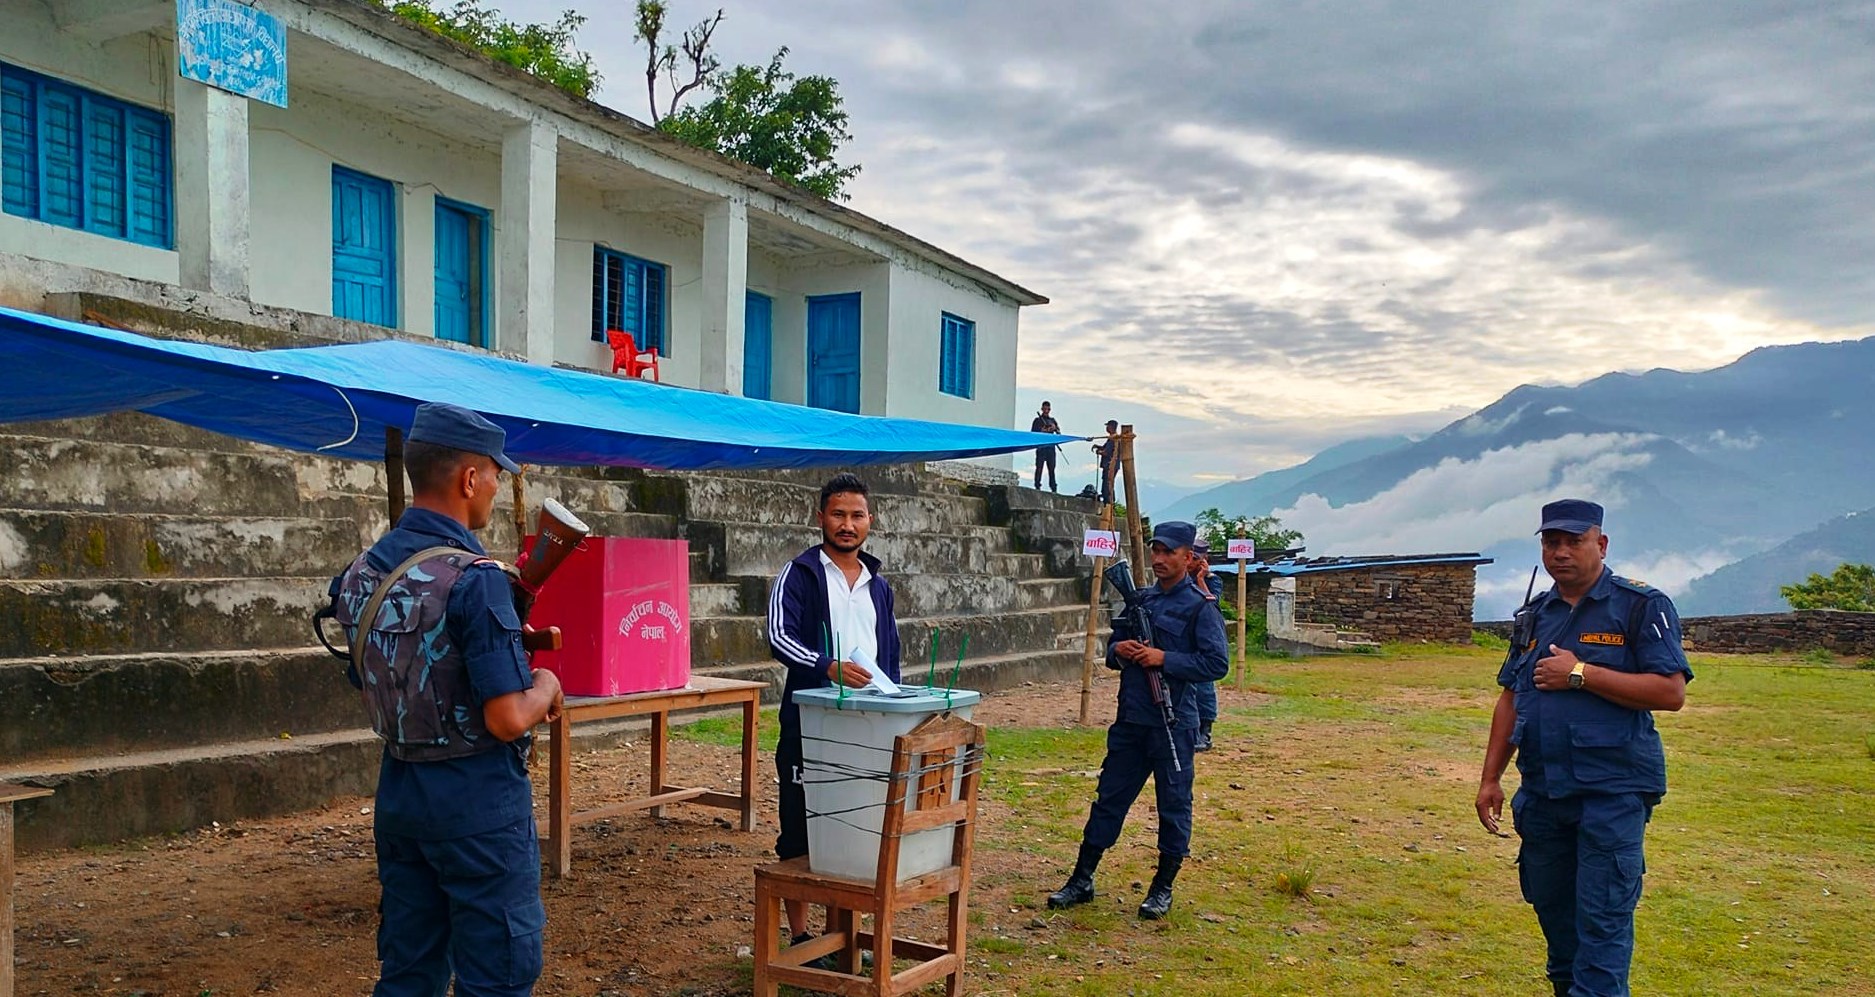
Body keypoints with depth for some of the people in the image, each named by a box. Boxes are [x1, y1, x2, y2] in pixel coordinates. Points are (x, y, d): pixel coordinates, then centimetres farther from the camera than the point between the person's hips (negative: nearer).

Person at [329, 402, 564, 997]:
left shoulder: (361, 573, 4)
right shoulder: (472, 577, -21)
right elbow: (508, 720, -24)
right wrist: (545, 688, -3)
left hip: (398, 792, 8)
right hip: (477, 801, -8)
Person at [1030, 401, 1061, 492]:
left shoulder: (1052, 420, 18)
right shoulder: (1038, 420, 7)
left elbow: (1059, 432, 12)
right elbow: (1032, 432, -1)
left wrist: (1055, 428, -8)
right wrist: (1043, 430, -13)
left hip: (1051, 447, 4)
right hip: (1041, 447, -4)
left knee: (1051, 468, 3)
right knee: (1039, 467, -8)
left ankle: (1053, 488, 3)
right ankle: (1037, 486, -8)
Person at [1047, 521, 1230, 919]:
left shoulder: (1200, 607, -6)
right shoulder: (1140, 600, 12)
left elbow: (1217, 663, -14)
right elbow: (1114, 645, 20)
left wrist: (1163, 659, -19)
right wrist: (1118, 650, -4)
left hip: (1173, 723, -6)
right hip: (1130, 720, 6)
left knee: (1174, 805, 6)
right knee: (1109, 797, 10)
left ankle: (1163, 889, 19)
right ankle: (1082, 880, 18)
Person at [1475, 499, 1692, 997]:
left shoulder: (1641, 606, -5)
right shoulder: (1533, 615, 12)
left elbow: (1670, 692, -14)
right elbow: (1510, 699, 14)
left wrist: (1580, 674, -17)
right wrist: (1491, 778, 10)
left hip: (1613, 792, -6)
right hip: (1541, 791, 6)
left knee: (1602, 920, -5)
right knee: (1553, 912, 16)